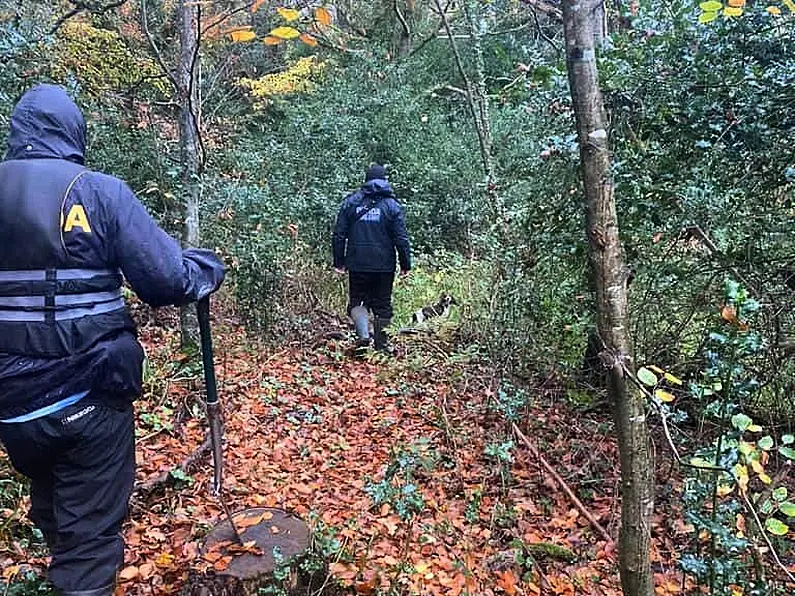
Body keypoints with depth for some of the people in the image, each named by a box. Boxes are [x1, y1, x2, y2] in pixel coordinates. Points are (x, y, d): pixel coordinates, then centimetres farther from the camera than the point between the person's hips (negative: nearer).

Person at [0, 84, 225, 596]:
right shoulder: (98, 191, -11)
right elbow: (169, 280, -16)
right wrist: (208, 267, 3)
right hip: (87, 398, -5)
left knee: (50, 511, 28)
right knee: (90, 530, 10)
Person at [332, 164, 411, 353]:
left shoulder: (351, 202, 3)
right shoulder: (392, 205, -1)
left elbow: (339, 235, 2)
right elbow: (401, 238, -4)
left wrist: (339, 262, 7)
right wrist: (406, 264, 2)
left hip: (357, 264, 1)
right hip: (384, 265, 0)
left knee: (357, 300, 12)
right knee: (382, 304, 10)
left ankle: (363, 334, -9)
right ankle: (381, 344, 14)